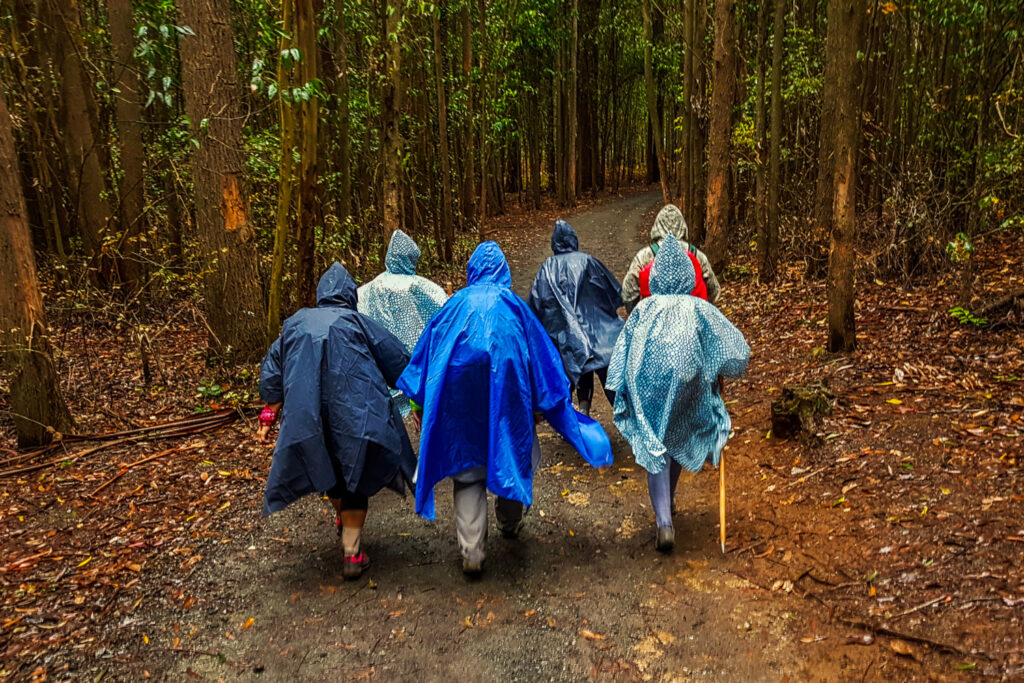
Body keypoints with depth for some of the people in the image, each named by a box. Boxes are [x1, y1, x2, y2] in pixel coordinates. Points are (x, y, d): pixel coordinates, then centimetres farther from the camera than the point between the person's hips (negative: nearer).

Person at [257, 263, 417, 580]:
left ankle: (343, 522, 50)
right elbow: (400, 363, 4)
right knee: (354, 481, 10)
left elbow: (272, 375, 15)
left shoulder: (295, 324, 13)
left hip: (308, 419, 3)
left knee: (329, 467, 27)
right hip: (356, 414, -3)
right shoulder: (358, 322, 3)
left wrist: (268, 415, 23)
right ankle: (352, 554, 7)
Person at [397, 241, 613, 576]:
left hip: (459, 398, 1)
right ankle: (510, 523, 39)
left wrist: (418, 402, 14)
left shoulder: (455, 304, 7)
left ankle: (471, 552, 1)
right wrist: (545, 403, 13)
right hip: (506, 393, 0)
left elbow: (425, 353, 8)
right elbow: (540, 356, 5)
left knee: (468, 471, 6)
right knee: (513, 452, 20)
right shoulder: (513, 305, 4)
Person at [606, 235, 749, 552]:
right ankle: (669, 501, 44)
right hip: (686, 385, 1)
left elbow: (622, 352, 3)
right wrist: (718, 371, 15)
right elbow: (737, 350, -2)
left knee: (656, 454, 3)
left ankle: (664, 521, -12)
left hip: (647, 391, -1)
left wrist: (620, 390, 10)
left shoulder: (644, 309, 2)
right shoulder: (699, 309, -1)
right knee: (678, 442, 26)